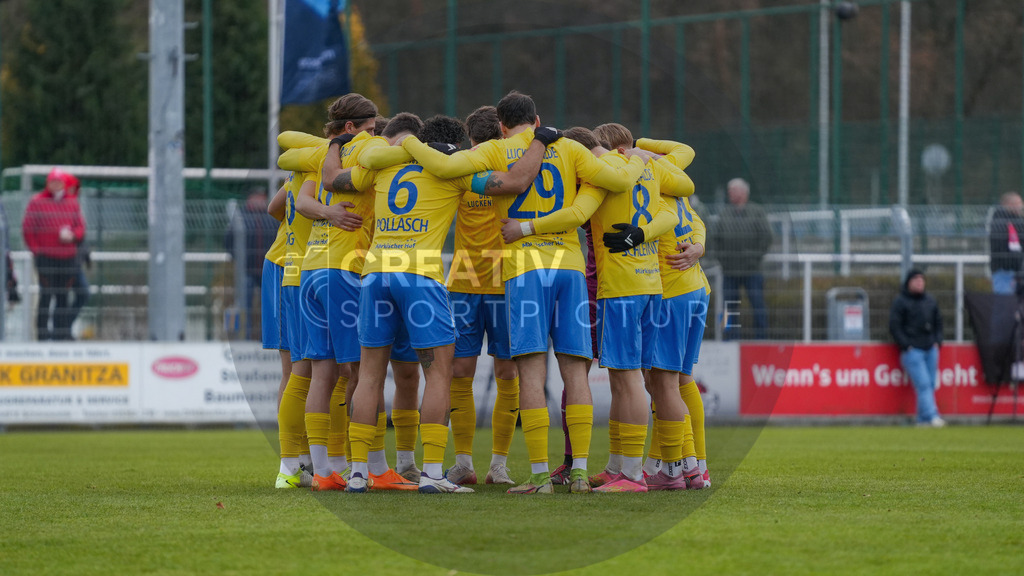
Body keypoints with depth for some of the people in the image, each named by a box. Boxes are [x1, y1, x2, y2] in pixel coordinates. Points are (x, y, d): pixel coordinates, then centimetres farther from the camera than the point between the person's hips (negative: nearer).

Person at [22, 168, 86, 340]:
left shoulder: (72, 203, 13)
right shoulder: (37, 202, 2)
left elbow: (81, 227, 14)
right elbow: (27, 229, 1)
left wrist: (72, 235, -8)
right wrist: (36, 250, -6)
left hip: (68, 259, 4)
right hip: (46, 257, -4)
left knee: (63, 297, 6)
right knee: (46, 295, -7)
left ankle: (62, 334, 10)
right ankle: (43, 334, -4)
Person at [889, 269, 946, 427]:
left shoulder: (930, 301, 16)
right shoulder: (900, 302, -3)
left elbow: (938, 322, 24)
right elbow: (894, 326, -5)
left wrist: (937, 341, 10)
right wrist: (906, 346, -11)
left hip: (930, 349, 6)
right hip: (912, 350, -6)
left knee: (931, 385, 3)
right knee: (923, 384, -15)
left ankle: (923, 419, 7)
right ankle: (931, 416, -21)